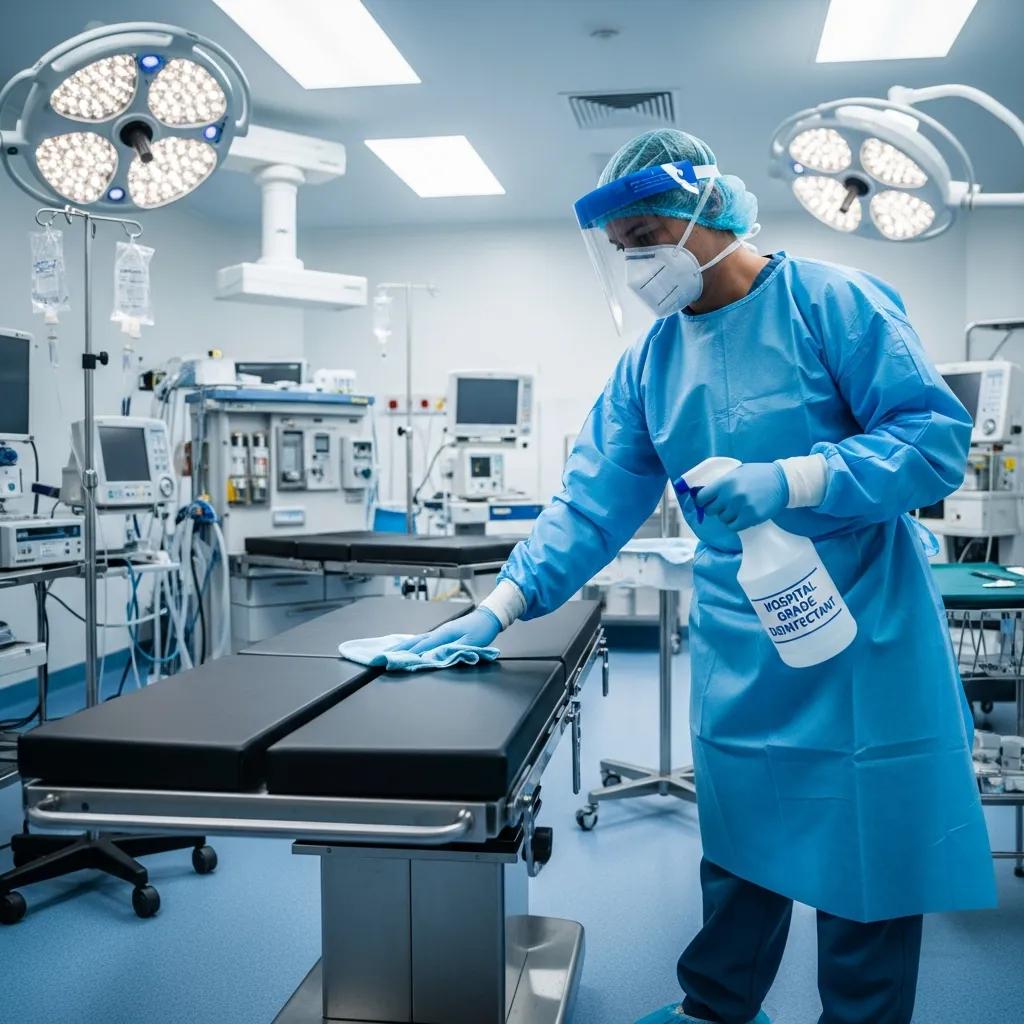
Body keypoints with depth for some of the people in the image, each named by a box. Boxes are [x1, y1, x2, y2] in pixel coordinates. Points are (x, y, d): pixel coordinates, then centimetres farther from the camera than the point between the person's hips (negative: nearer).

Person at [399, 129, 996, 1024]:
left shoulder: (832, 302, -11)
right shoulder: (651, 361, 6)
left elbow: (936, 437, -15)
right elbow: (594, 504, 3)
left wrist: (788, 480, -27)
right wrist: (499, 611, -5)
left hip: (863, 642, -4)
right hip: (739, 649, 5)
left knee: (870, 859, 7)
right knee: (740, 847, 16)